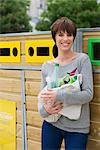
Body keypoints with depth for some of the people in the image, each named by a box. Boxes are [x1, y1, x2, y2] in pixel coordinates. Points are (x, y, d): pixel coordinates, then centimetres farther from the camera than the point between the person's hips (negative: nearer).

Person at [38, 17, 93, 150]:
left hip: (77, 128, -3)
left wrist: (60, 96, -26)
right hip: (51, 125, 3)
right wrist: (45, 110, -14)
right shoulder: (46, 66, 3)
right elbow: (43, 96, 8)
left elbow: (88, 94, -14)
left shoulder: (82, 59, -7)